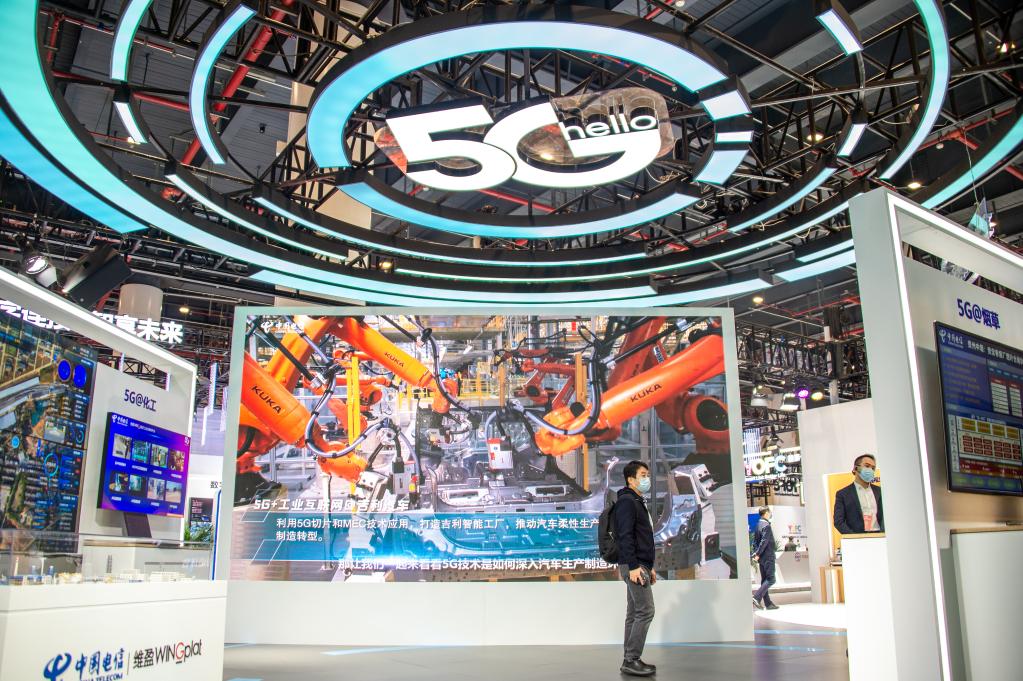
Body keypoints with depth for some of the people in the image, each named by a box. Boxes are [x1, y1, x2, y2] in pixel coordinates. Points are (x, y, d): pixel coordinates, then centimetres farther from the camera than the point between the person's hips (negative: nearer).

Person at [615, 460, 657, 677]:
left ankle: (630, 660, 12)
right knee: (645, 611, -11)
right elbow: (625, 536, -19)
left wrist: (649, 567, 22)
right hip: (634, 566, -10)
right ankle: (632, 660, -8)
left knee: (634, 613, 9)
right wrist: (633, 567, -24)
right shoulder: (626, 501, -10)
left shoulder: (637, 502, 21)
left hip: (640, 565, 10)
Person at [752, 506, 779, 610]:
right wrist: (758, 554, -17)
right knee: (770, 579, -6)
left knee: (765, 580, 10)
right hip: (768, 557, -9)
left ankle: (768, 603, 13)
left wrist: (755, 553, 9)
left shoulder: (758, 524, 13)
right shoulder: (766, 525, -15)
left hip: (762, 557, 9)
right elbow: (764, 541, -21)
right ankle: (757, 597, -16)